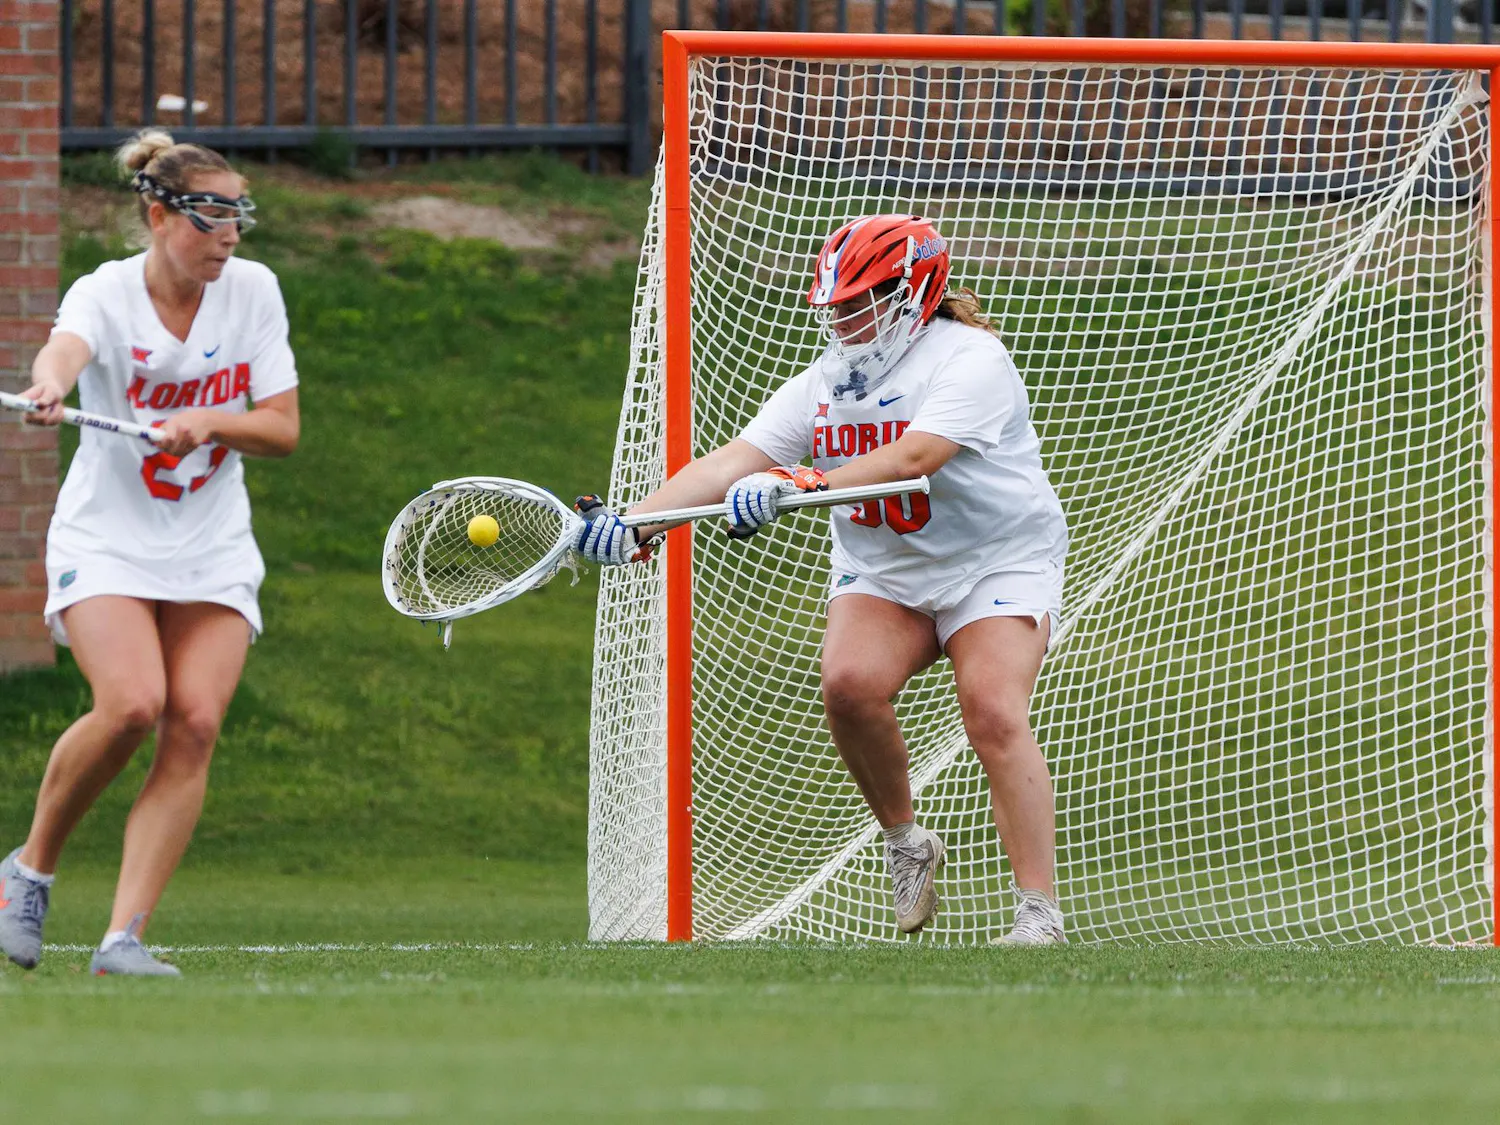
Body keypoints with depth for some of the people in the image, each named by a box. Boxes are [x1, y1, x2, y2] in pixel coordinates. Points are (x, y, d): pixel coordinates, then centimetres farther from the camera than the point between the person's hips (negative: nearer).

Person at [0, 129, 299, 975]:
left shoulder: (253, 290, -1)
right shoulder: (106, 294, -12)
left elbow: (284, 429, 1)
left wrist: (210, 424, -20)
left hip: (214, 551, 4)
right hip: (107, 542, -3)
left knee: (195, 723, -15)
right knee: (131, 704, -25)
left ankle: (124, 938, -14)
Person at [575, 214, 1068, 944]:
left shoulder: (969, 360, -16)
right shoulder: (824, 384, 3)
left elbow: (914, 457, -32)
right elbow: (738, 460, -8)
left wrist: (798, 485, -42)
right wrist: (634, 524, -22)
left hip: (999, 562, -5)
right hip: (884, 573, 5)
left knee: (993, 711, -24)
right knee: (849, 681, -23)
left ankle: (1039, 912, -22)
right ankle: (906, 844, -1)